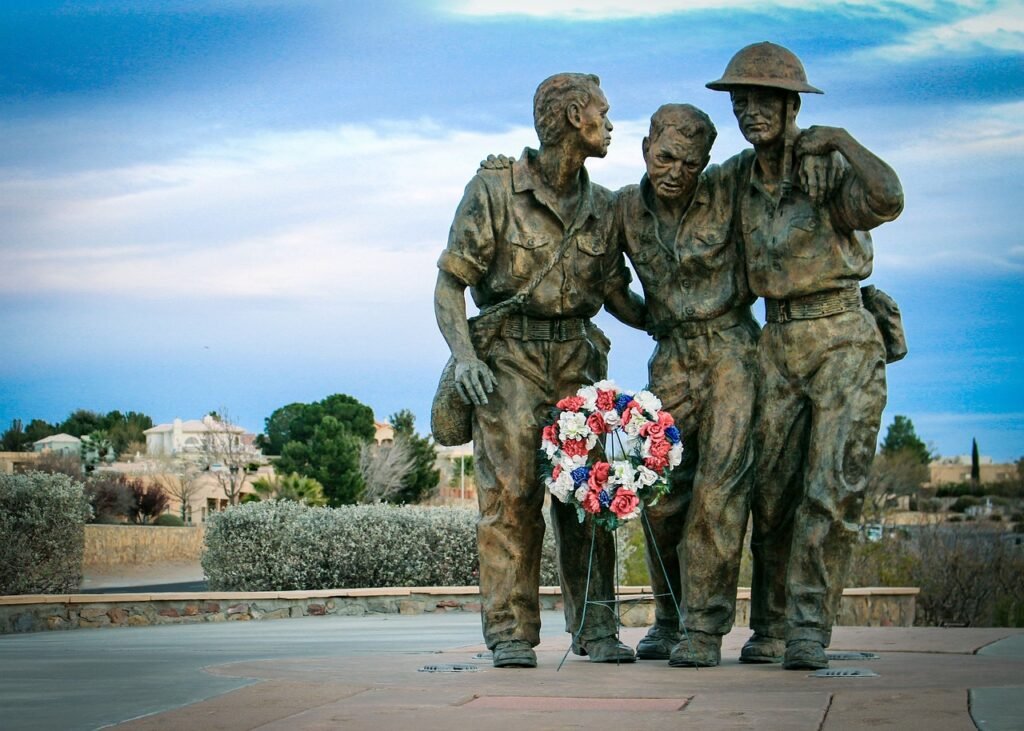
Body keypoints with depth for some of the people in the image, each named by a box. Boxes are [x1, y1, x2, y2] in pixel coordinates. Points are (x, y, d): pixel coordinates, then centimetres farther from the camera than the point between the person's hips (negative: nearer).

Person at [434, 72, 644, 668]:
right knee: (512, 490, -9)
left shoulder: (602, 206, 10)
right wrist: (464, 355, -19)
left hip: (577, 357, 4)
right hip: (509, 357, -4)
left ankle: (596, 628, 8)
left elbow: (618, 295, 19)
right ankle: (512, 633, -4)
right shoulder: (494, 190, -4)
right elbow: (450, 283, -5)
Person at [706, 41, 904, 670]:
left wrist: (840, 140, -21)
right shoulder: (741, 175, 6)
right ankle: (770, 626, 17)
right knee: (771, 489, 6)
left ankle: (809, 629, -3)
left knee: (833, 489, -9)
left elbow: (889, 198, -32)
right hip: (778, 342, 5)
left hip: (843, 340, -5)